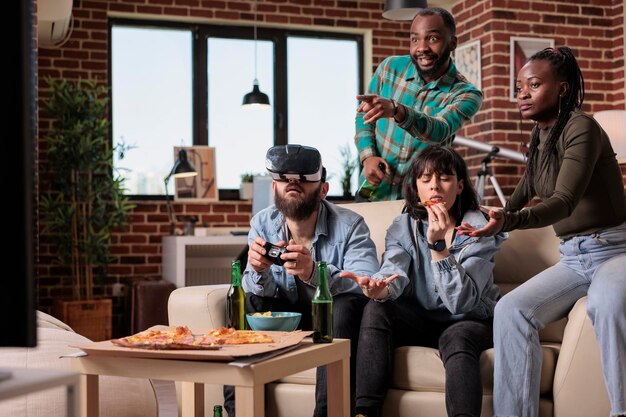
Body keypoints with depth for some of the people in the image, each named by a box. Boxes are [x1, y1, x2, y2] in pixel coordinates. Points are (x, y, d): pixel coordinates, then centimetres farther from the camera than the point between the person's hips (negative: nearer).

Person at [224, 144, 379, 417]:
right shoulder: (262, 223, -4)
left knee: (346, 305, -33)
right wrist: (259, 270, -31)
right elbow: (262, 293, -5)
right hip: (287, 319, 4)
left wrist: (315, 273, -47)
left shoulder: (349, 226, -17)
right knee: (244, 304, -20)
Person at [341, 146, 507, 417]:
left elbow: (461, 302, -22)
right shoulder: (403, 227, 0)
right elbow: (395, 272, -21)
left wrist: (437, 245, -32)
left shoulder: (478, 228, -11)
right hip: (422, 320, 3)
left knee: (455, 339, -37)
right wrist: (380, 289, -46)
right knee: (376, 311, -24)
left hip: (469, 322, -3)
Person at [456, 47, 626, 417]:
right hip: (572, 257, 7)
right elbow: (528, 188, 30)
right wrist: (501, 216, 37)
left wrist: (507, 221, -40)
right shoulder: (539, 138, 12)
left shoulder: (581, 128, -12)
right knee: (511, 309, -17)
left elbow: (564, 201, -26)